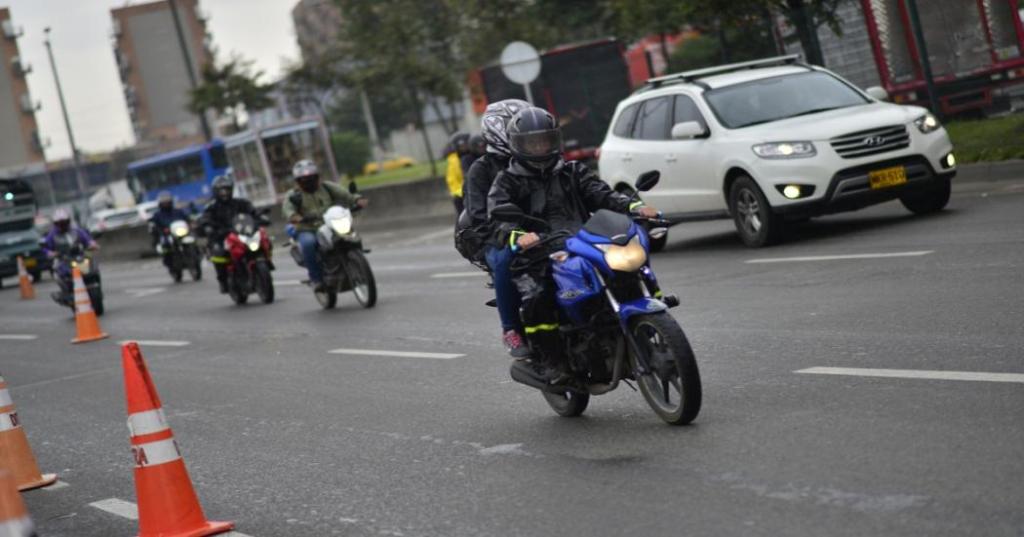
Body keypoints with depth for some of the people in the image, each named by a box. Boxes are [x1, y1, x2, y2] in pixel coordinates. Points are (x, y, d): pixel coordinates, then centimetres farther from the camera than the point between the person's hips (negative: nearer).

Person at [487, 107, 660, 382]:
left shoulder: (572, 172, 20)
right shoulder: (506, 182, 9)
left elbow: (601, 194, 6)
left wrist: (634, 207, -15)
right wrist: (518, 236, -33)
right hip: (536, 256, -3)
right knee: (535, 297, -33)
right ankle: (546, 360, -15)